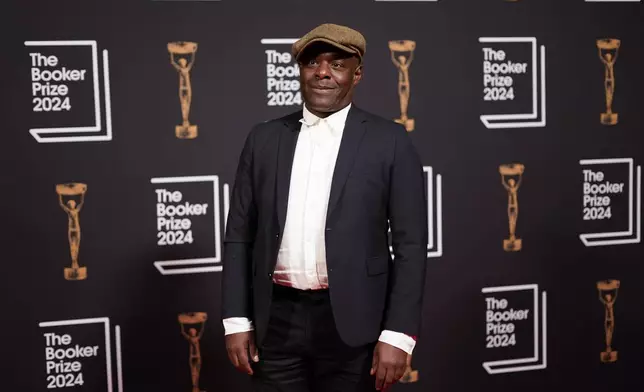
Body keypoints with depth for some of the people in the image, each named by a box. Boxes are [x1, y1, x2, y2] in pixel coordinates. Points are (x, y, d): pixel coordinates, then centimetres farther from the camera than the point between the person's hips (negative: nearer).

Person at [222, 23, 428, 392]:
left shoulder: (389, 141, -2)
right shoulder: (264, 138, 6)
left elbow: (410, 246, -4)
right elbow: (239, 236, 8)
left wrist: (398, 334, -10)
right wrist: (237, 321, 3)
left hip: (352, 324, -2)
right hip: (276, 320, 2)